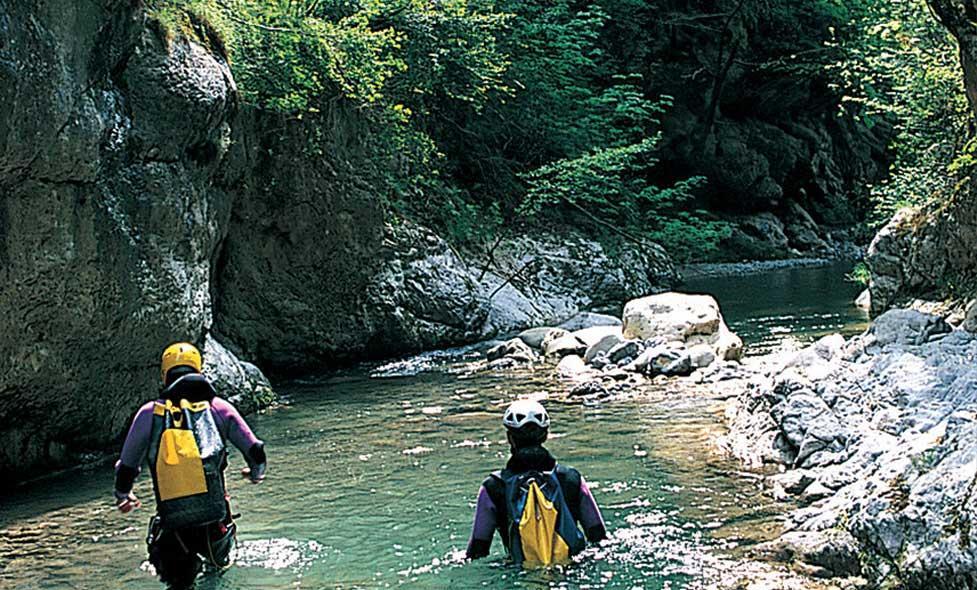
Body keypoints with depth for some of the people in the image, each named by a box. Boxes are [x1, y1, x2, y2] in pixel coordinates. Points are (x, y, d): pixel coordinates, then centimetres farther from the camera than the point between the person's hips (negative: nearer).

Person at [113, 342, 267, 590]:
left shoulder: (148, 413, 5)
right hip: (215, 522, 3)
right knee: (219, 563, 35)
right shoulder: (219, 407, 5)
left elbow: (126, 469, 13)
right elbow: (257, 455, 6)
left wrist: (123, 497, 34)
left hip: (172, 525, -2)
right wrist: (255, 474, 30)